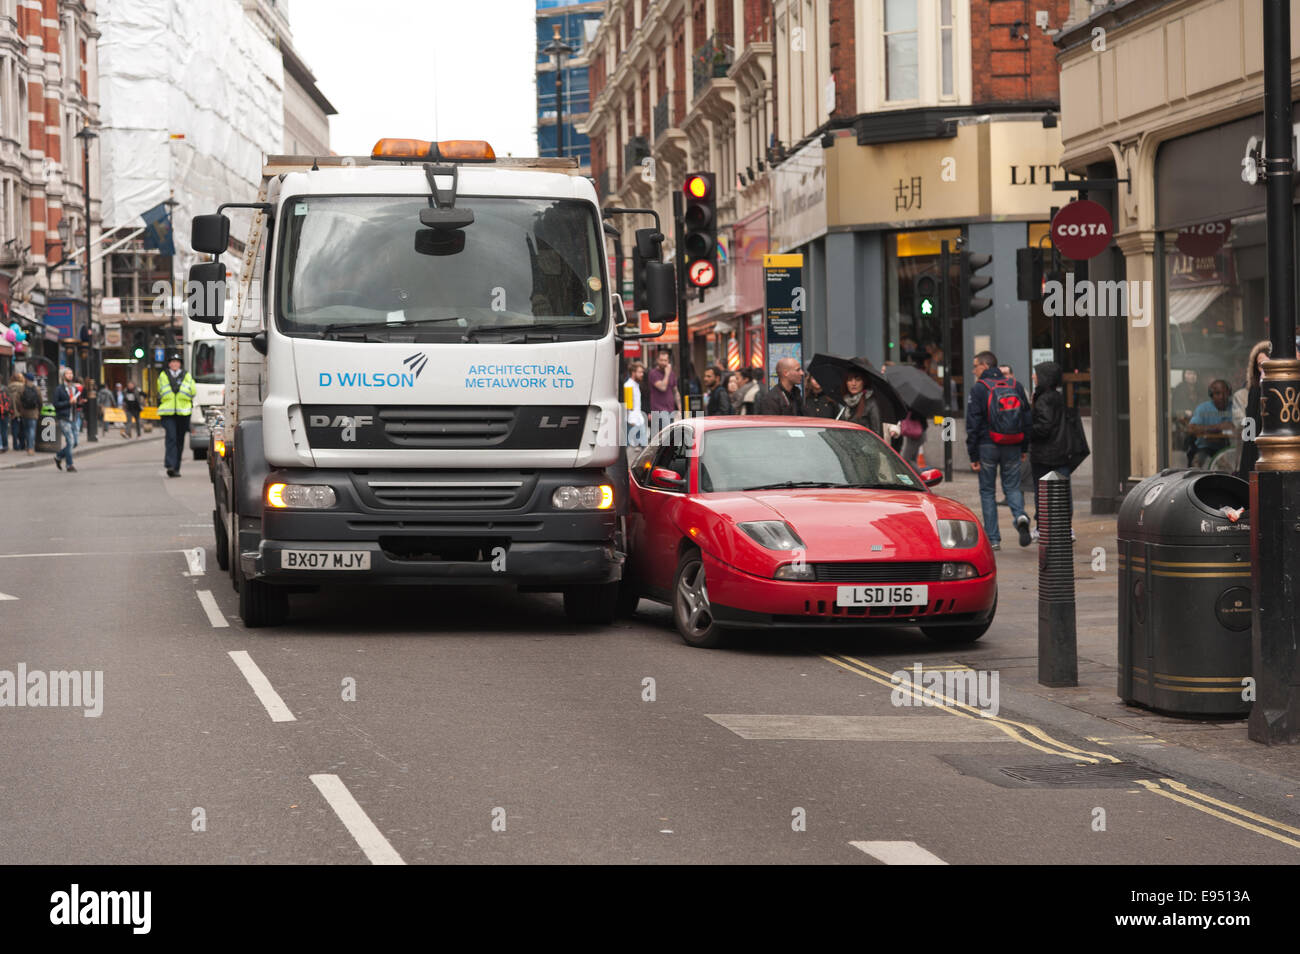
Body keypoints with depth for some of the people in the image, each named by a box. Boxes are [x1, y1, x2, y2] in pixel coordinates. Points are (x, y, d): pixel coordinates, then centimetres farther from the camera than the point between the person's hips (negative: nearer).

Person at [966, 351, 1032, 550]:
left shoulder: (978, 389, -7)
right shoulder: (1015, 386, 8)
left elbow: (973, 424, -9)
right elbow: (1027, 419, 10)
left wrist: (973, 455, -5)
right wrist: (1024, 449, 15)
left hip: (987, 447, -3)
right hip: (1012, 447, 3)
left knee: (987, 492, 6)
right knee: (1012, 486, 13)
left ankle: (993, 539, 4)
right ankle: (1020, 516, -17)